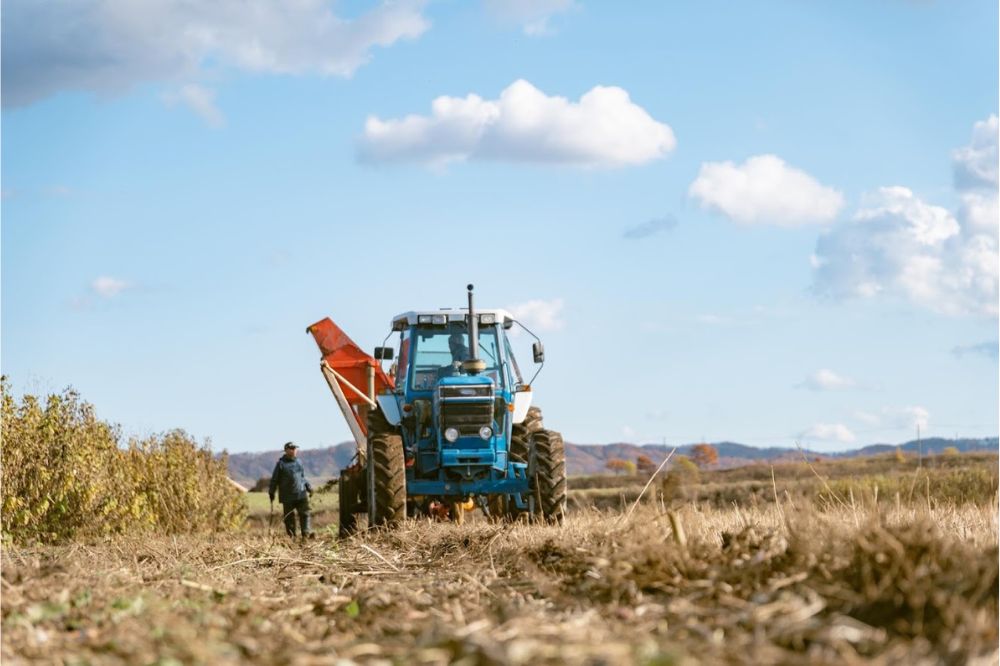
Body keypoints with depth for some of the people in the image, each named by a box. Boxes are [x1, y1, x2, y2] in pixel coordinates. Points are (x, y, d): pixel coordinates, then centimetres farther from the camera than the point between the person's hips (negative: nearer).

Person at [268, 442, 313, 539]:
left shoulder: (298, 463, 14)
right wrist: (271, 492, -2)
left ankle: (306, 533, -12)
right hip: (288, 497, -4)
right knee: (289, 517, 1)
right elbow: (274, 479, 1)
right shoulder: (281, 464, -2)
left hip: (301, 495, 4)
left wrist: (309, 487, 16)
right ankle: (291, 536, 6)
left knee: (304, 513, -8)